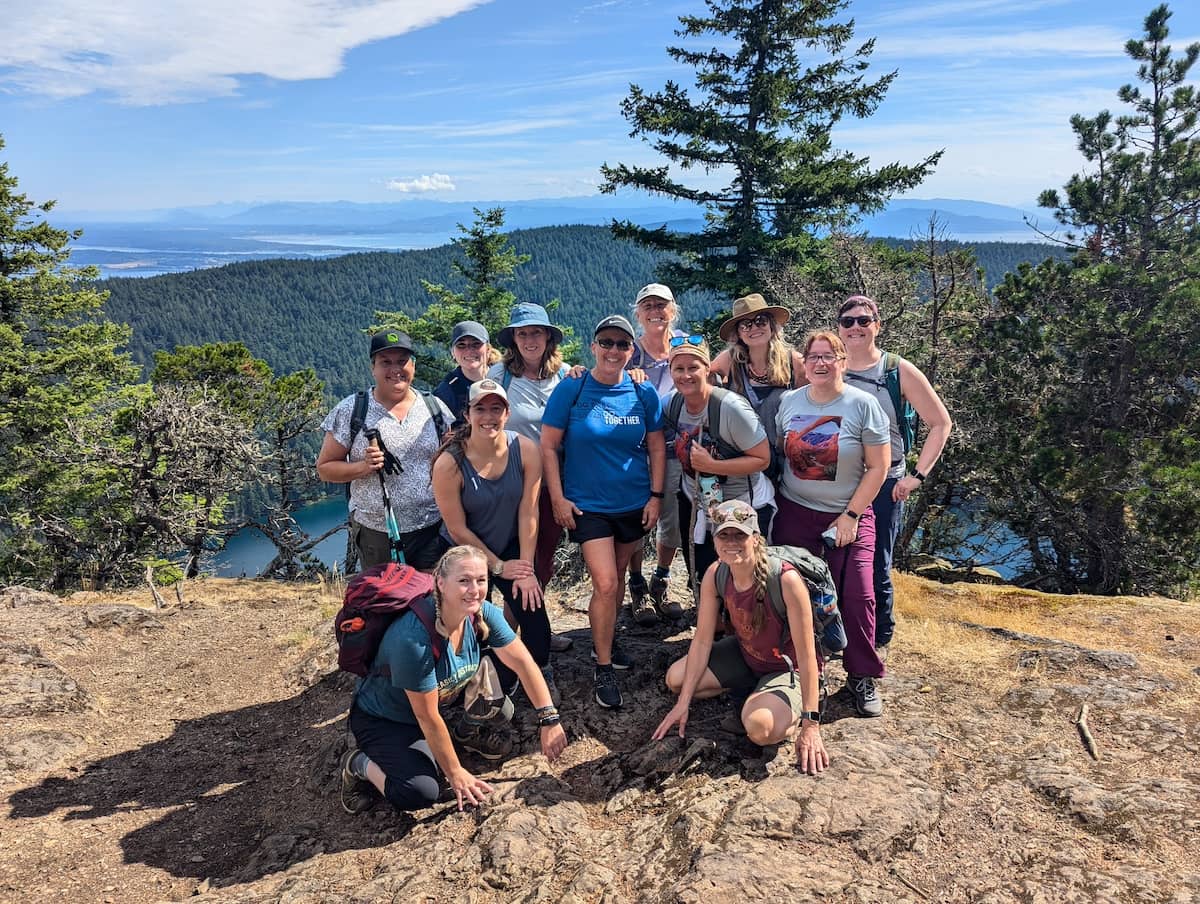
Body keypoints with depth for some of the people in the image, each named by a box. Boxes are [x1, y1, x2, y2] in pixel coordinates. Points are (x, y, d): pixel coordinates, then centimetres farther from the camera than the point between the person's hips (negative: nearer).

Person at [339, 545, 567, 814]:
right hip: (382, 720, -6)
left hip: (439, 695, 6)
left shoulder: (481, 613, -19)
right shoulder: (415, 637, -37)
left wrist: (549, 720, -13)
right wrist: (455, 773, -16)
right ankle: (360, 764, 3)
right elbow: (427, 716, -27)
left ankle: (469, 733, 16)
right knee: (421, 793, -25)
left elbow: (523, 662, -9)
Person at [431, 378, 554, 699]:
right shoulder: (449, 463, -25)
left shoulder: (526, 450, -18)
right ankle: (495, 686, 30)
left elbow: (528, 512, -14)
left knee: (532, 611, -9)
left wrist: (525, 568, -13)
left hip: (512, 547, 2)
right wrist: (499, 566, -10)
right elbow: (458, 530, -17)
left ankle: (541, 674, 20)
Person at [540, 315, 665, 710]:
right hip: (587, 505, -3)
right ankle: (603, 669, 7)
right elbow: (548, 446, -7)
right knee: (605, 584, -9)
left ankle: (605, 641, 39)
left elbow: (656, 448, 7)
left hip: (633, 504, 4)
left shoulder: (644, 394, -1)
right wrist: (558, 498, -10)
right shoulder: (571, 389, -9)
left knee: (617, 578, 15)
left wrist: (655, 495, 1)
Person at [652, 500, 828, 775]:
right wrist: (683, 703, -7)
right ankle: (753, 690, 9)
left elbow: (806, 656, -28)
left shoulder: (786, 580, -34)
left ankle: (794, 706, 3)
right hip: (745, 654, 6)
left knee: (760, 727, -32)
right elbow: (702, 639, -8)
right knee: (676, 679, -3)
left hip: (789, 668, -6)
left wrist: (811, 725, -27)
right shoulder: (715, 576, -16)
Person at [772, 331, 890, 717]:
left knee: (856, 594, -9)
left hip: (849, 515, -2)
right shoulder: (789, 402, 3)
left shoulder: (863, 405, -7)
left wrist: (851, 516, -11)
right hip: (794, 512, 3)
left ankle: (862, 677, 8)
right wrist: (771, 501, 3)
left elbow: (878, 467, -7)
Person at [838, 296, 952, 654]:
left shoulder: (899, 371, -5)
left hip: (883, 486, -2)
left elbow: (940, 423, -3)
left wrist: (917, 475, -10)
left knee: (876, 568, 7)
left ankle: (879, 640, 28)